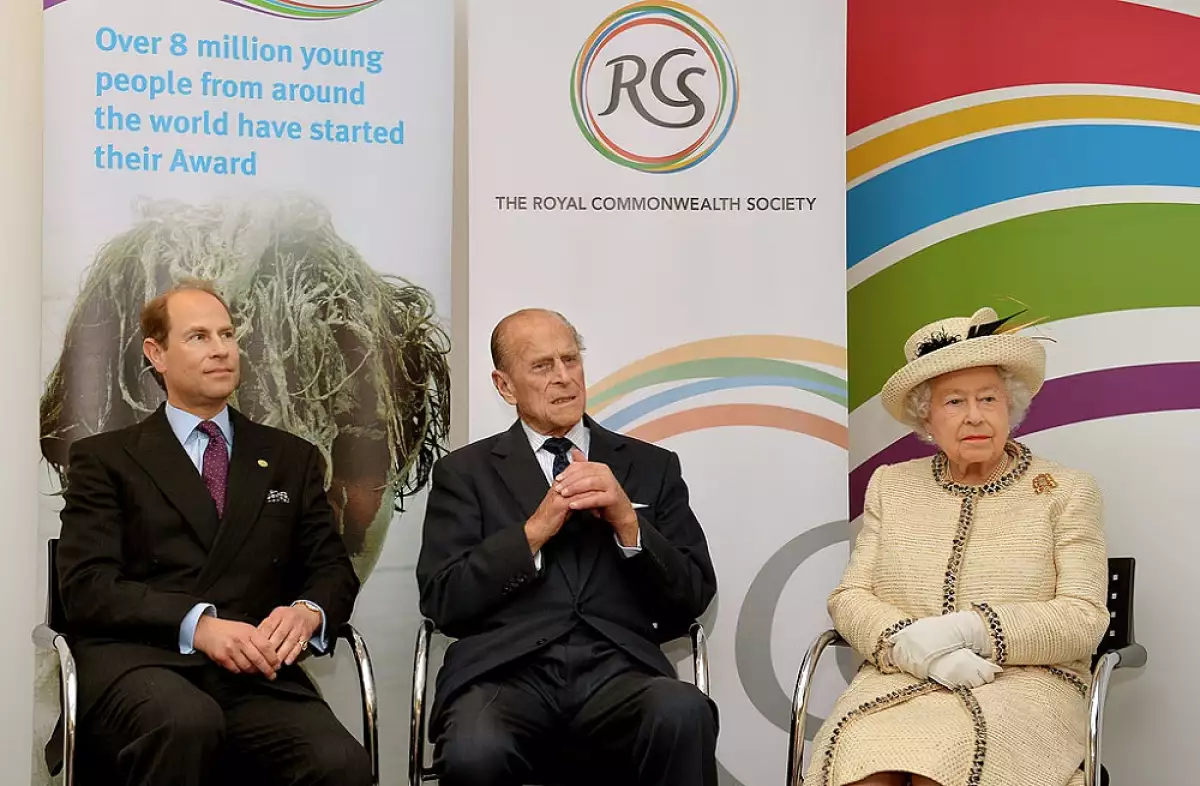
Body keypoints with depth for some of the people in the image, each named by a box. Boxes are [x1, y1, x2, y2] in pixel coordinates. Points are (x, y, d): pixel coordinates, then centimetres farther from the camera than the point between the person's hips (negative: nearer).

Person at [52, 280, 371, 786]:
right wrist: (197, 624, -17)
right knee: (185, 721, -38)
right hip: (137, 663, -1)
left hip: (255, 674, 2)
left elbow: (333, 569, 16)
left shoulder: (291, 459, 22)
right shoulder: (105, 459, 13)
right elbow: (87, 585, 0)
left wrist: (308, 611, -9)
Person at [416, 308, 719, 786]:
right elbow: (441, 603, 3)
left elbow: (694, 597, 11)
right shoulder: (466, 472, 13)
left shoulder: (651, 467, 17)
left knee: (683, 713, -33)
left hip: (619, 672, 2)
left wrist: (628, 521, -5)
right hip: (507, 672, -1)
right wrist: (535, 529, -7)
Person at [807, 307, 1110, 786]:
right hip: (898, 682, 2)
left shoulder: (1066, 491, 8)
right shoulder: (890, 486, 16)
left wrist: (968, 629, -15)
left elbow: (1085, 620, -1)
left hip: (1024, 685, -2)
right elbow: (848, 597, 10)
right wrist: (915, 648, -11)